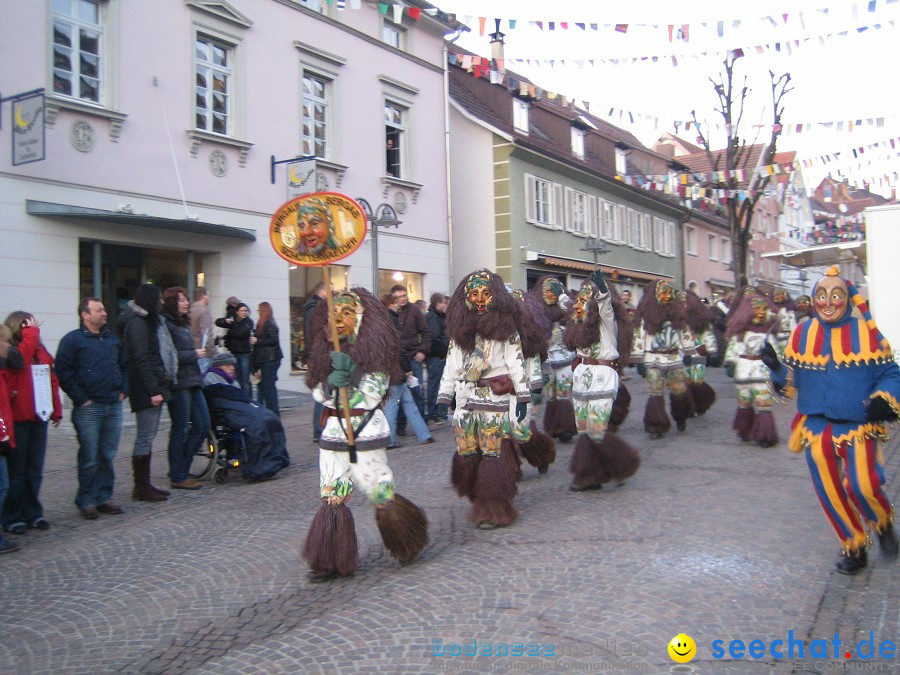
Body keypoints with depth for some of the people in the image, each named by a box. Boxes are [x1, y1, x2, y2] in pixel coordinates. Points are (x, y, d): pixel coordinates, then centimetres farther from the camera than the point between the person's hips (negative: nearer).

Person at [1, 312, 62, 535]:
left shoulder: (40, 350, 12)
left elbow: (52, 380, 14)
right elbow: (20, 359, -29)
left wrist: (56, 410, 11)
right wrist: (31, 333, -18)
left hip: (39, 417, 6)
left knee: (35, 469, 12)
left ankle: (33, 513, 21)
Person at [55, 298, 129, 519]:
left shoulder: (112, 338, 15)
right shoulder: (72, 339, -3)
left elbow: (124, 366, 23)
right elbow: (63, 372, -8)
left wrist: (123, 390, 11)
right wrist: (80, 399, -10)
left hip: (114, 407, 5)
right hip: (88, 408, -5)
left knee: (108, 456, 9)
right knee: (89, 458, -1)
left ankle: (104, 497, 17)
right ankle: (86, 501, 10)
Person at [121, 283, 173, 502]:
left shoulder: (151, 321, 19)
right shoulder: (137, 323, -11)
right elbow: (141, 360, -18)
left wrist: (160, 387, 14)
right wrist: (153, 391, -21)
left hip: (156, 386, 10)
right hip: (146, 390, -10)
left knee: (147, 437, 12)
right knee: (145, 438, -5)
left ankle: (144, 484, 18)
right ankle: (141, 488, 1)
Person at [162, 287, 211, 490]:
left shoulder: (182, 324, 17)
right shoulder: (166, 324, -13)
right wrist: (194, 354, -13)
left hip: (192, 382, 9)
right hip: (178, 383, -9)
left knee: (202, 425, 10)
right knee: (180, 430, 0)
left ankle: (181, 468, 23)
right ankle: (178, 477, 12)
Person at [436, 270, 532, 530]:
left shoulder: (505, 328, 1)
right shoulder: (460, 330, 11)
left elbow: (516, 363, -2)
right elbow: (451, 365, 12)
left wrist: (523, 397, -6)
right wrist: (444, 396, 7)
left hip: (496, 399, -4)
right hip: (466, 400, 4)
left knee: (493, 454, -4)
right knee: (466, 454, 4)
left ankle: (494, 510, 7)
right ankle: (480, 503, 21)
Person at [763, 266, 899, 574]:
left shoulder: (867, 332, -3)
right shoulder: (802, 333, 3)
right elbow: (792, 380, 8)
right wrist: (775, 367, -12)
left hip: (859, 427, -2)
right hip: (817, 429, 3)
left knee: (863, 486, -18)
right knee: (829, 492, 6)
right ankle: (853, 548, 29)